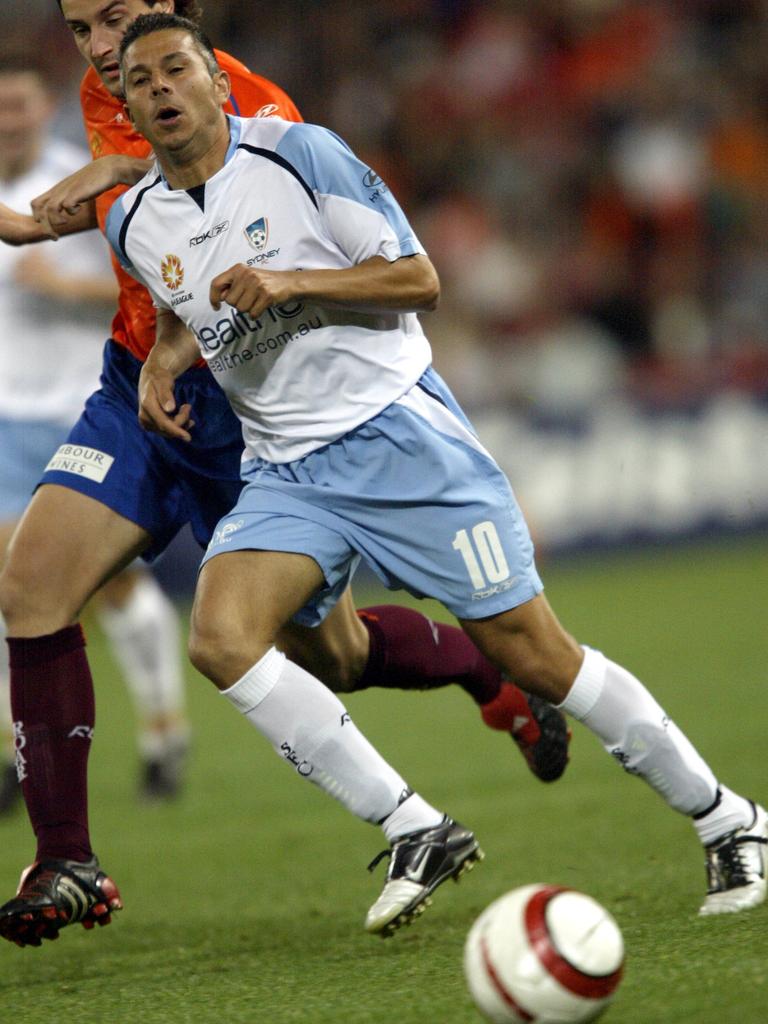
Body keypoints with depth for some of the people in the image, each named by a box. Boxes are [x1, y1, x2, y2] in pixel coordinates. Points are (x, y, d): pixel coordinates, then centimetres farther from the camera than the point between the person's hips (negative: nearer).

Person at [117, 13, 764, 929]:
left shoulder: (297, 153, -7)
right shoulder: (134, 225, 8)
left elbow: (418, 278, -7)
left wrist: (290, 281, -20)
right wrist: (163, 361, 9)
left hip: (397, 432, -5)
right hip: (286, 469, 5)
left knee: (529, 651, -7)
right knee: (219, 639, -22)